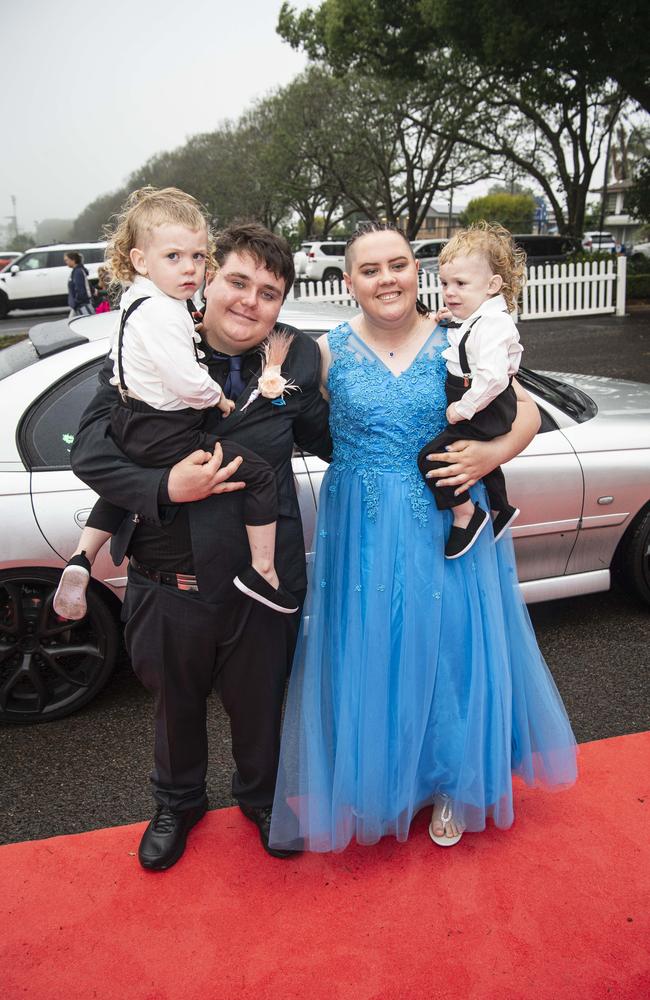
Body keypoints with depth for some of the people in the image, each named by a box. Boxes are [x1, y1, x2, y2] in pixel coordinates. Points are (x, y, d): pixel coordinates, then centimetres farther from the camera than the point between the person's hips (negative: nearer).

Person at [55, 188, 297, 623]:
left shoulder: (136, 299, 10)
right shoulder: (163, 313, -23)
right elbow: (188, 382, -28)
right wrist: (219, 399, -11)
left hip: (131, 423, 10)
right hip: (166, 435, -10)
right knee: (260, 472, -5)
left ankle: (81, 561, 34)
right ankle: (262, 570, -2)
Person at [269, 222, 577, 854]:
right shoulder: (328, 351, -2)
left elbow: (527, 410, 3)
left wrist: (494, 453, -14)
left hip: (445, 532, 1)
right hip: (362, 535, 0)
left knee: (446, 650, 11)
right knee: (371, 656, 9)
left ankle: (447, 783, 36)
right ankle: (376, 784, 35)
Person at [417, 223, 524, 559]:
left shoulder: (492, 324, -25)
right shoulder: (468, 318, 6)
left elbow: (493, 377, -34)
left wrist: (463, 409, -25)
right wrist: (447, 320, 8)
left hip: (483, 416, -11)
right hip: (482, 417, 11)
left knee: (431, 458, -13)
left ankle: (467, 515, -1)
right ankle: (501, 510, 51)